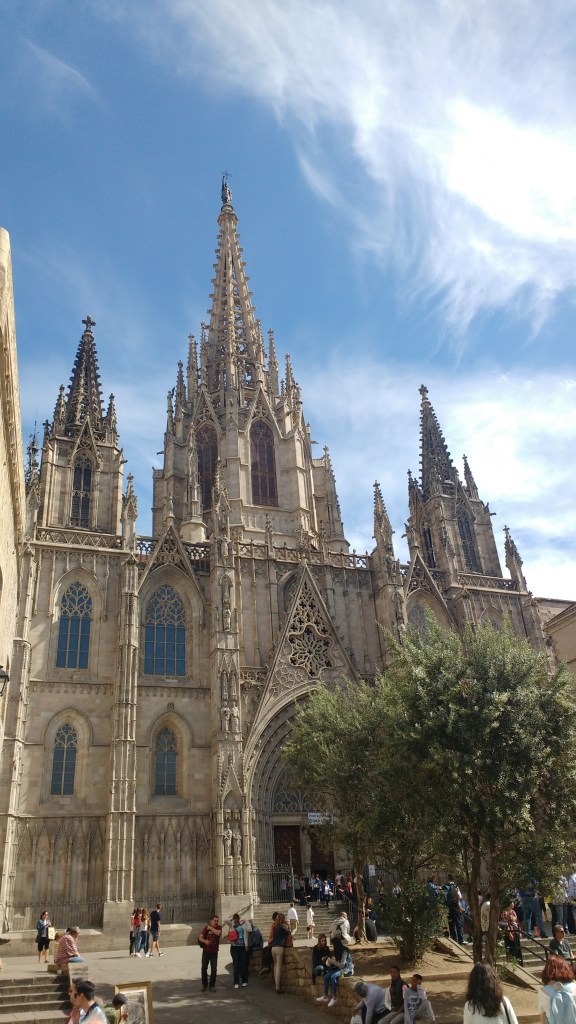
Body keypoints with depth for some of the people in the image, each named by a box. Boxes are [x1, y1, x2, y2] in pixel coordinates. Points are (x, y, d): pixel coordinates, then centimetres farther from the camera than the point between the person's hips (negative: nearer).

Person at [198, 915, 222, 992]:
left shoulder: (219, 927, -4)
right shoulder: (206, 927, -3)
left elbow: (218, 933, -26)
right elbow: (200, 938, -9)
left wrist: (211, 928, -17)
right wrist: (205, 941, -27)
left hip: (214, 952, 0)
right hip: (206, 951, 0)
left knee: (214, 969, -1)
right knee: (203, 968, 5)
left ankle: (212, 986, 12)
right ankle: (204, 985, 22)